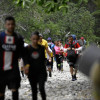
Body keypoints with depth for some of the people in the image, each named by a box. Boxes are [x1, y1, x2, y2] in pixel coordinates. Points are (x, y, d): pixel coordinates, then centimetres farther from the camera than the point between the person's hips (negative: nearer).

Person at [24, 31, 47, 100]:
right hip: (32, 72, 1)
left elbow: (43, 59, 10)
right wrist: (27, 65, -29)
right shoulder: (28, 48, -2)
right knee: (34, 90, 7)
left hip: (41, 71, 0)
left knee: (41, 88, -11)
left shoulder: (41, 48, 2)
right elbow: (25, 59, -9)